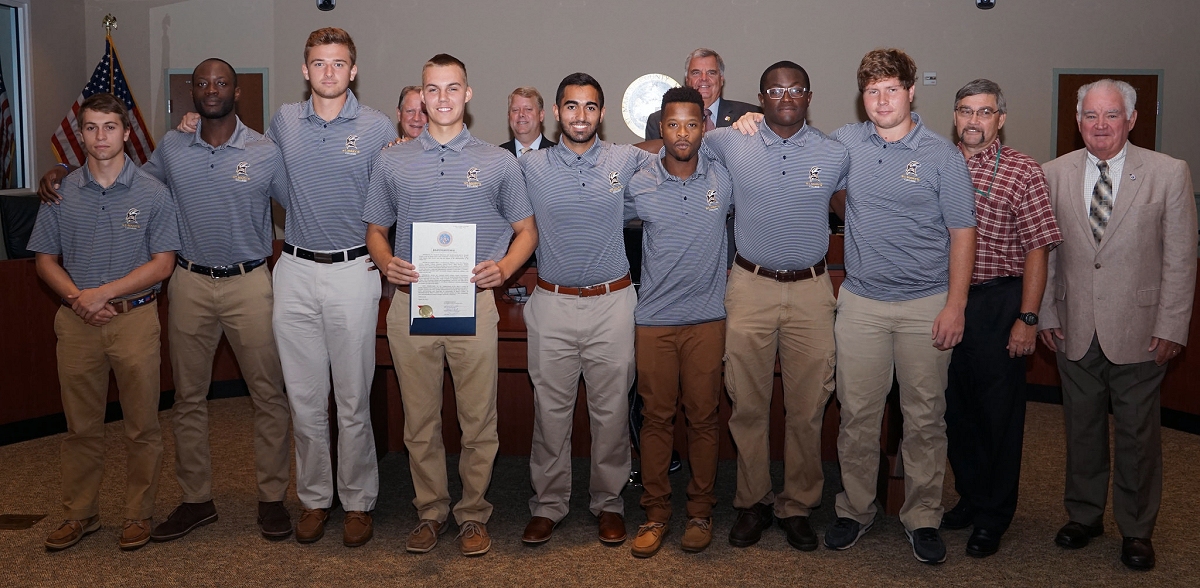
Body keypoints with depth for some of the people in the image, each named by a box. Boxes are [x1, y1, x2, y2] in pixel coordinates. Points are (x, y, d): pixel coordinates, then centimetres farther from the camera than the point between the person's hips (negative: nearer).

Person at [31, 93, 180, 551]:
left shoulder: (152, 193, -2)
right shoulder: (61, 193, 5)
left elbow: (162, 264, -6)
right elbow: (45, 260, 8)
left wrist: (104, 293, -14)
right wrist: (77, 298, -9)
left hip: (135, 318, -2)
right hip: (77, 322, 2)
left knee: (142, 426, 4)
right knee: (81, 426, 11)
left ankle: (139, 514, 18)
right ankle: (80, 514, 25)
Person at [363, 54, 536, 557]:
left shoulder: (498, 163, 6)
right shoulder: (392, 162, 9)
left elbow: (526, 231, 9)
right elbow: (375, 231, 14)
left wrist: (503, 267, -10)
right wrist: (386, 262, -8)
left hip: (474, 304, -1)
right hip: (410, 304, 1)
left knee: (478, 420, 4)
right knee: (420, 420, 9)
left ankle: (473, 513, 19)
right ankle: (430, 511, 24)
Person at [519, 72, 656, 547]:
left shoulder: (628, 161, 2)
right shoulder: (531, 165, 3)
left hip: (612, 303, 0)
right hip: (552, 303, 0)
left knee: (612, 410, 7)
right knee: (550, 410, 7)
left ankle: (608, 502, 23)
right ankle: (548, 503, 21)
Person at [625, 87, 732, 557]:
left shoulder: (725, 179, 0)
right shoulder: (639, 186, -1)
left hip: (707, 318, 0)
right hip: (654, 319, 0)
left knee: (703, 416, 7)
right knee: (656, 417, 6)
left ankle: (700, 510, 20)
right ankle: (655, 512, 18)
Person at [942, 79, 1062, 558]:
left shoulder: (1024, 173, -5)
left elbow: (1036, 250, -8)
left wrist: (1028, 318, -13)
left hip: (998, 302, -4)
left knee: (999, 411, 5)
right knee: (955, 406, 13)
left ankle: (993, 517, 19)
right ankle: (970, 499, 30)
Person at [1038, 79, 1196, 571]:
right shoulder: (1054, 174, 3)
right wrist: (1045, 314, 4)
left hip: (1138, 332, -2)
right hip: (1075, 332, 2)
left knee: (1138, 435, 9)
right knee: (1082, 429, 14)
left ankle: (1137, 530, 26)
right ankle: (1084, 515, 32)